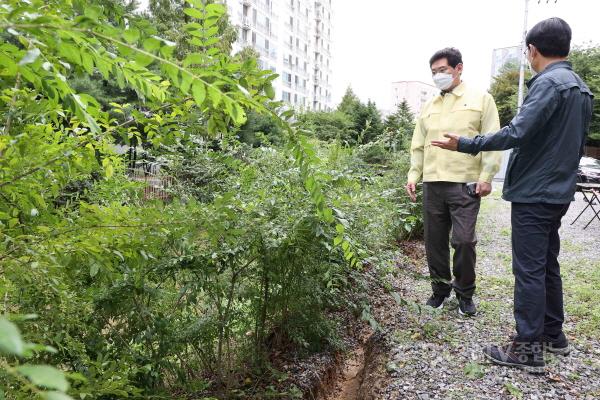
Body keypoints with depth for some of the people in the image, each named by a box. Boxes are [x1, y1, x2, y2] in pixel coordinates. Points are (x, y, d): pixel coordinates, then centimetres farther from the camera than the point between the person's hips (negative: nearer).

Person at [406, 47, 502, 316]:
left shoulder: (480, 99, 4)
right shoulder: (429, 107, 17)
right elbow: (418, 146, 17)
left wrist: (486, 177, -10)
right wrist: (413, 176, 8)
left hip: (465, 184, -4)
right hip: (432, 184, 4)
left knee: (464, 241, -4)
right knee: (434, 241, 8)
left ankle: (465, 294, 16)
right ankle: (440, 289, 24)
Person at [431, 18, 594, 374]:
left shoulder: (548, 83, -15)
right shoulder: (582, 88, 14)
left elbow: (517, 133, -25)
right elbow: (577, 145, 19)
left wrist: (465, 144, -19)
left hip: (533, 194, -9)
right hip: (559, 193, 9)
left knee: (529, 269, -4)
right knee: (548, 263, 18)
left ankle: (528, 349, 4)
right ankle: (553, 333, 29)